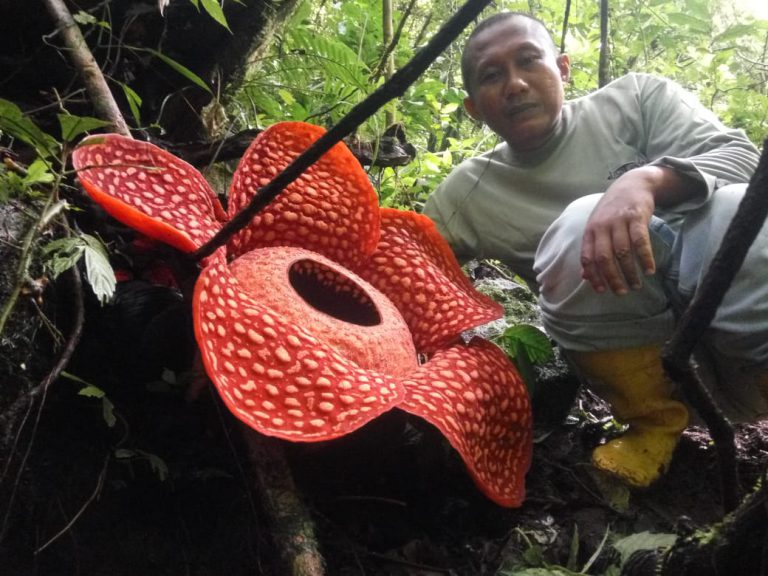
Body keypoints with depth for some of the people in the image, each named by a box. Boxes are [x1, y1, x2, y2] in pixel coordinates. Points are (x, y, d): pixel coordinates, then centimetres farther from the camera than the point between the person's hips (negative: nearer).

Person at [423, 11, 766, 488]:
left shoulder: (635, 98, 5)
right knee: (578, 226, -27)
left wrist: (647, 178, -27)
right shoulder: (468, 194, 9)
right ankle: (657, 417, -8)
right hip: (639, 363, 2)